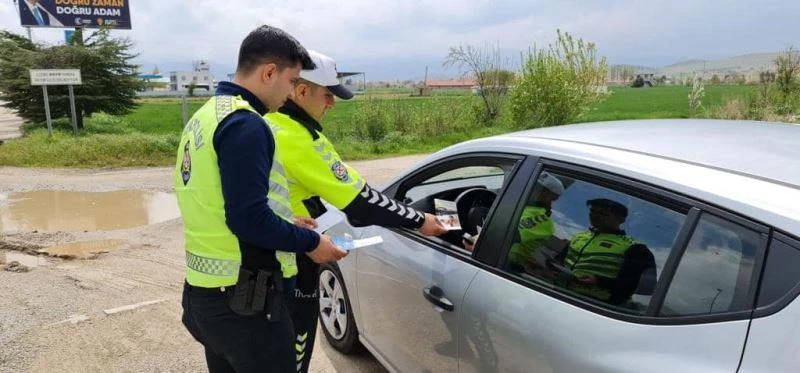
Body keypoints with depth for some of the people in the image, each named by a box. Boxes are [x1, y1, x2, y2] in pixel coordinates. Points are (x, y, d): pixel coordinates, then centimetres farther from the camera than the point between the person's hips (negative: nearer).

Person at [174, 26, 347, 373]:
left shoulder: (205, 116, 11)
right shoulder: (245, 125, -20)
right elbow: (249, 220, -25)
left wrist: (285, 225, 14)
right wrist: (310, 241, -11)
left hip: (207, 290, 10)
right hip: (244, 299, -10)